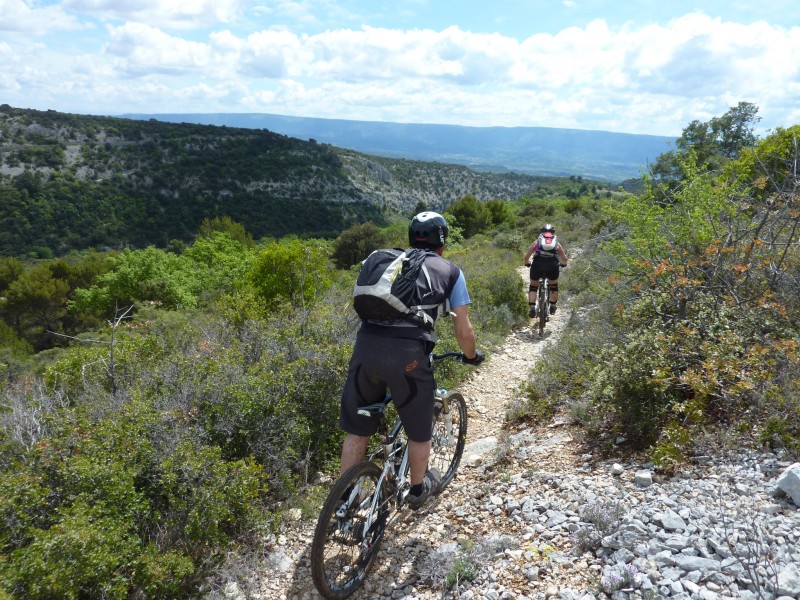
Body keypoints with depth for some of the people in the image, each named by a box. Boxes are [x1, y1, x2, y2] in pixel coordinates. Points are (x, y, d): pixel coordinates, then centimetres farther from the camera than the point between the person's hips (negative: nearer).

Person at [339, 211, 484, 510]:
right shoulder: (450, 270, 15)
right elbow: (463, 330, 13)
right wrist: (472, 356, 33)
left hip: (366, 343, 4)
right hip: (407, 352, -3)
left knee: (356, 428, 19)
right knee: (419, 429, 21)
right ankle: (419, 489, 40)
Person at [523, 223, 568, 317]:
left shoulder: (537, 242, 21)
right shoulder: (557, 243, 23)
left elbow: (526, 256, 21)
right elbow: (565, 259, 25)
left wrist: (527, 263, 40)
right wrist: (563, 264, 46)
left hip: (537, 265, 0)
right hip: (552, 266, 1)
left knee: (533, 287, 19)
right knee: (554, 286, 28)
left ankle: (532, 309, 7)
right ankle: (553, 307, 33)